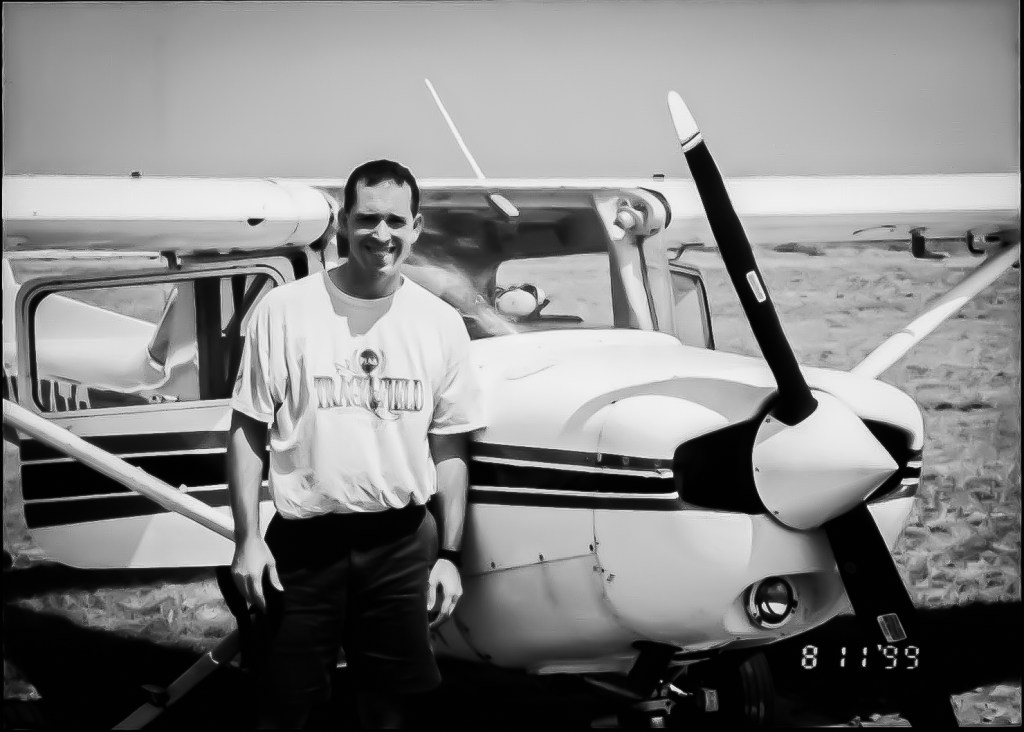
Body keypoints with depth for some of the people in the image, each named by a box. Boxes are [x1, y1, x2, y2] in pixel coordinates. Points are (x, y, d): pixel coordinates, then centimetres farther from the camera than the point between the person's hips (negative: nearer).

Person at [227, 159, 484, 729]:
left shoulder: (441, 323, 4)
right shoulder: (285, 311, -3)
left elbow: (450, 448, 8)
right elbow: (248, 430, 0)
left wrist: (450, 555, 4)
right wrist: (248, 539, -6)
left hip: (402, 544, 2)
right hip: (304, 544, -2)